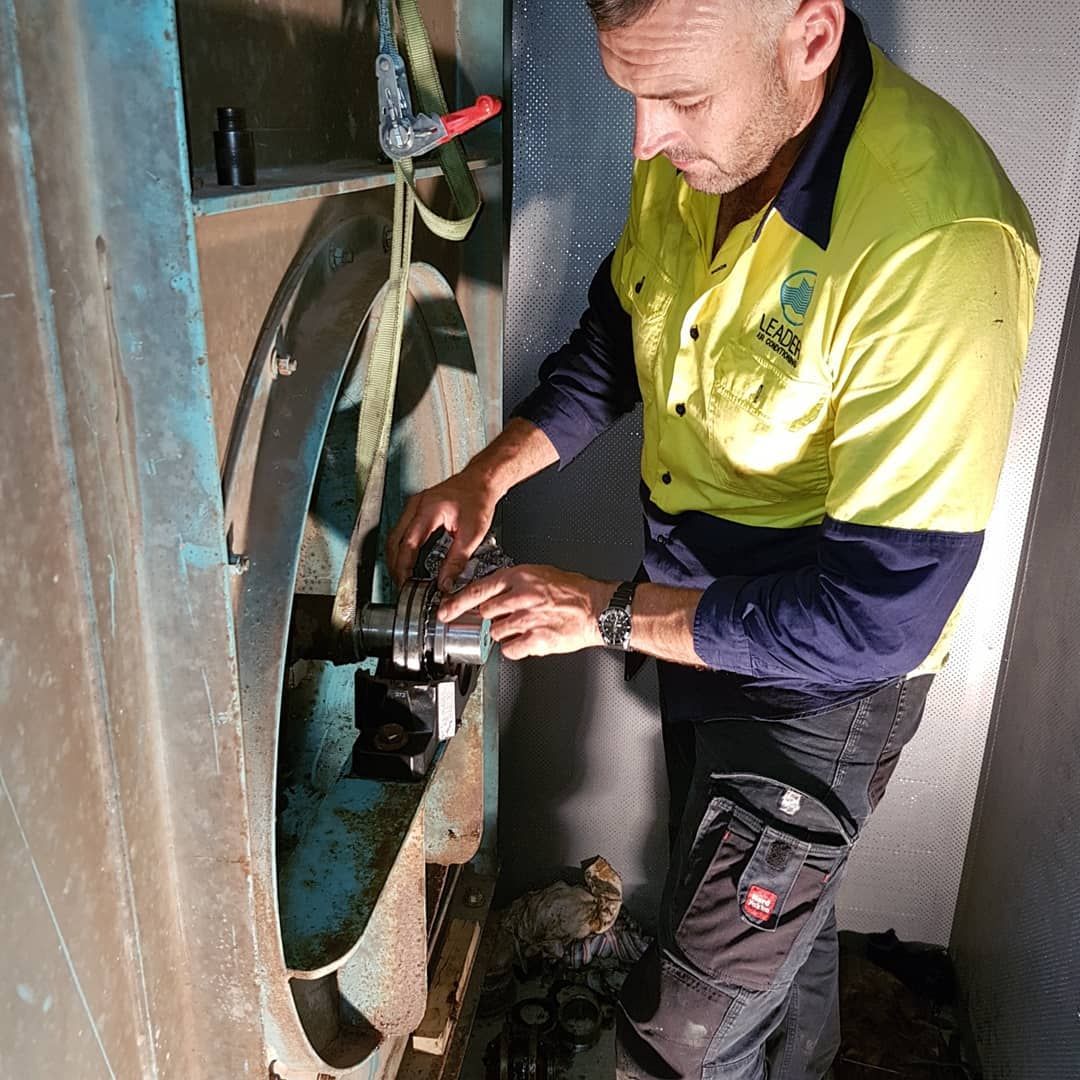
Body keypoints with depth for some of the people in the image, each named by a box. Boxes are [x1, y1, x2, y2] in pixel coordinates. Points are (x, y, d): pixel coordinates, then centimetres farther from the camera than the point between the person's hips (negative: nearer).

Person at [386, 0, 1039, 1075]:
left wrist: (610, 611, -24)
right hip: (696, 619, 7)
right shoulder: (687, 153, -8)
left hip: (823, 676, -7)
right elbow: (612, 343, 7)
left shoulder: (938, 243, -32)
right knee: (778, 918, 31)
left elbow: (883, 611, -30)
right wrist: (489, 473, -7)